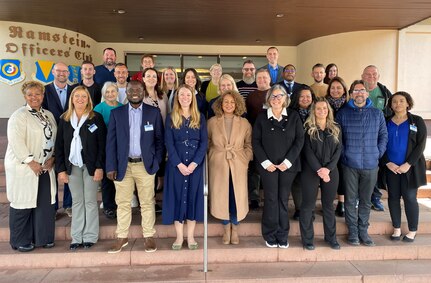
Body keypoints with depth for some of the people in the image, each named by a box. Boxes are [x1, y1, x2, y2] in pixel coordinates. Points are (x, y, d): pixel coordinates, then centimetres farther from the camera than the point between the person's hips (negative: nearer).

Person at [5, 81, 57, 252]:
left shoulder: (48, 115, 13)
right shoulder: (19, 116, -8)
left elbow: (55, 138, 12)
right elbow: (16, 141, -16)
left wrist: (52, 158, -1)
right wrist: (31, 162, -17)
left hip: (45, 168, 6)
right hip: (23, 169, -6)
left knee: (46, 203, 7)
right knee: (23, 204, 3)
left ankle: (43, 238, 21)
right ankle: (20, 241, 19)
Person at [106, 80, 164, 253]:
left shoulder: (154, 112, 3)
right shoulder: (116, 113, 5)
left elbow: (160, 140, 5)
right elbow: (111, 142, 2)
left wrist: (157, 163, -4)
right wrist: (111, 167, -5)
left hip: (145, 165, -1)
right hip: (123, 165, 1)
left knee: (147, 203, 6)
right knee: (122, 203, 9)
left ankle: (149, 237, 18)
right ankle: (122, 237, 22)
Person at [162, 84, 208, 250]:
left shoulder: (200, 118, 6)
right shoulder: (171, 118, 4)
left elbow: (204, 142, -1)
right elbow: (169, 143, -3)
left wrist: (193, 164, -13)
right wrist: (179, 164, -14)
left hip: (195, 164, 1)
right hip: (176, 165, 0)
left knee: (193, 197, 4)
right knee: (177, 197, 3)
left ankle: (190, 236, 15)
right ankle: (179, 236, 14)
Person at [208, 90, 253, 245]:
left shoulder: (244, 123, 5)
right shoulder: (212, 122, 4)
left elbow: (249, 144, 6)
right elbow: (207, 144, 6)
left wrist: (245, 160, -5)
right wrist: (211, 159, -3)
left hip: (238, 166, 0)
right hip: (218, 166, 0)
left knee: (237, 197, 2)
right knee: (221, 197, 4)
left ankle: (235, 229, 24)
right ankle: (226, 229, 26)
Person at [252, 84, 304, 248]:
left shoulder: (294, 116, 4)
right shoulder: (262, 118, 4)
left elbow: (299, 140, -1)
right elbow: (256, 142, 1)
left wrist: (287, 161, -9)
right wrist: (266, 163, -8)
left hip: (288, 165, 1)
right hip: (268, 165, 0)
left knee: (283, 199, 5)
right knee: (271, 199, 0)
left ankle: (282, 236, 17)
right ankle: (270, 236, 13)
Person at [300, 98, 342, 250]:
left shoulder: (336, 129, 10)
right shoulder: (308, 128, 0)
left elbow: (338, 150, 2)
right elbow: (307, 151, -8)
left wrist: (328, 168, -11)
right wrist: (319, 170, -15)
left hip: (331, 171, 3)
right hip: (310, 171, -3)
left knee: (328, 205, 11)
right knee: (308, 205, 2)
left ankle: (331, 237, 23)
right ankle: (307, 239, 12)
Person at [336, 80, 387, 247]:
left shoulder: (377, 114, 8)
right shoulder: (343, 113, 2)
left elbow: (383, 135, 11)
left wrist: (378, 154, 2)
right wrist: (343, 154, -5)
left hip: (371, 164, 2)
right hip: (350, 164, -1)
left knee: (366, 200, 10)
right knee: (350, 199, 6)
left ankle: (363, 231, 23)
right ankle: (353, 231, 18)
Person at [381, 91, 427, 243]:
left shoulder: (417, 121, 1)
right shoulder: (386, 122, 7)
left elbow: (420, 145, -5)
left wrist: (408, 164, -14)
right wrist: (388, 163, -9)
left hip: (410, 167, -2)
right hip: (391, 167, 2)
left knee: (409, 198, 0)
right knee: (393, 197, 6)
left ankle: (412, 231, 14)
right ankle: (396, 229, 18)